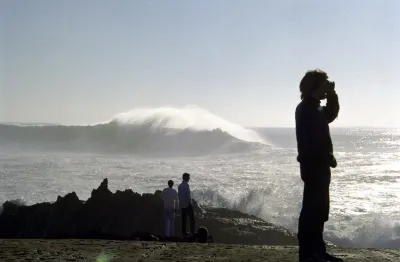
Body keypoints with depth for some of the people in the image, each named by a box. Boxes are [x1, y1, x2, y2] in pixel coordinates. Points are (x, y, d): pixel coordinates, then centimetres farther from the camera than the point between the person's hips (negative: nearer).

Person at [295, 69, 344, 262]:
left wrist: (332, 95, 15)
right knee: (311, 210, -8)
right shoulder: (306, 109, -14)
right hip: (314, 166, -10)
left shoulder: (314, 107, 17)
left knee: (319, 210, 13)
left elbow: (331, 115, 30)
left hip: (319, 165, 10)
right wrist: (329, 158, -15)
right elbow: (312, 141, -22)